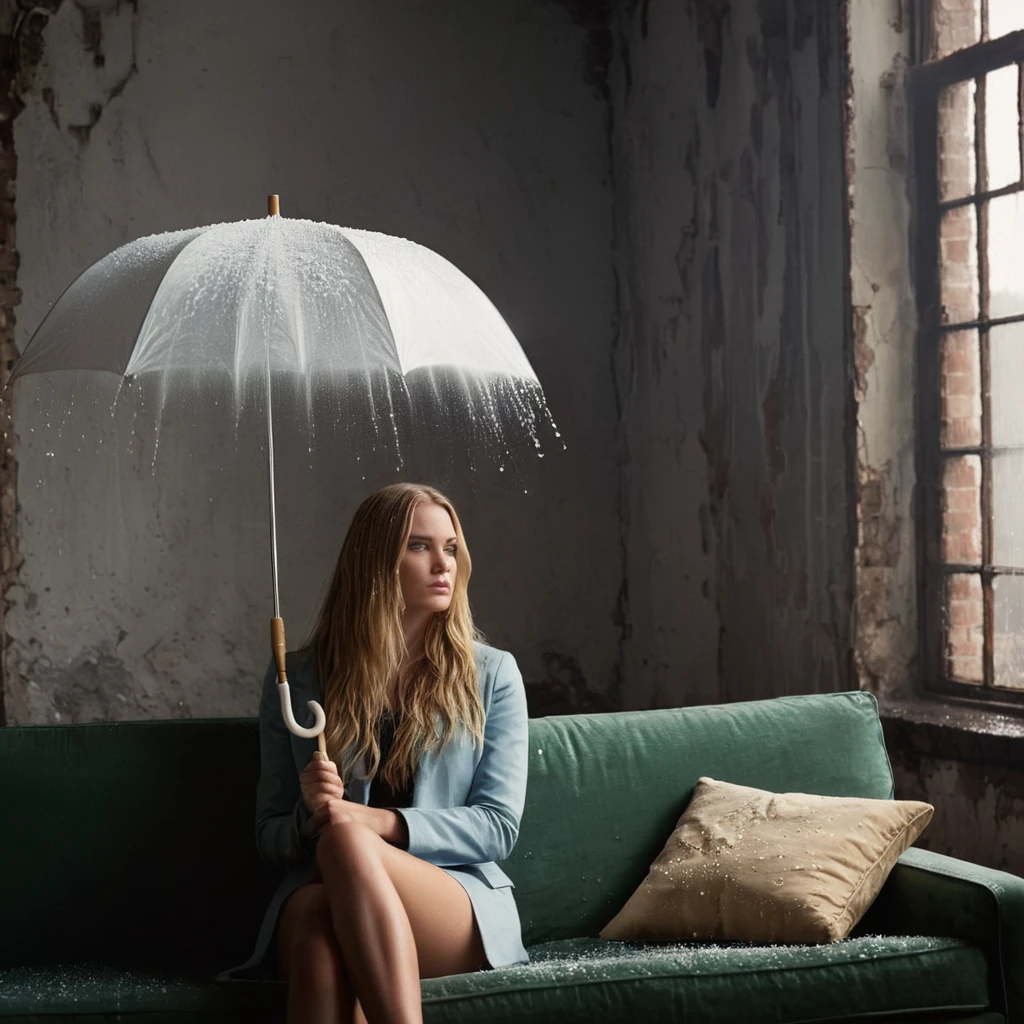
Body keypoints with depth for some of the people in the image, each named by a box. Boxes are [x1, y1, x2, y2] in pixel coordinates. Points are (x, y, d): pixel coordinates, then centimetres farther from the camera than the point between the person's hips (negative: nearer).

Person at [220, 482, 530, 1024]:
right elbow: (270, 836, 15)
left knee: (345, 841, -34)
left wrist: (380, 823, -13)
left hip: (461, 907, 0)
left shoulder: (490, 674, 11)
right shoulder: (295, 677, 13)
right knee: (316, 915, -38)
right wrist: (310, 815, -10)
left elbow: (498, 826, 2)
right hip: (320, 892, 1)